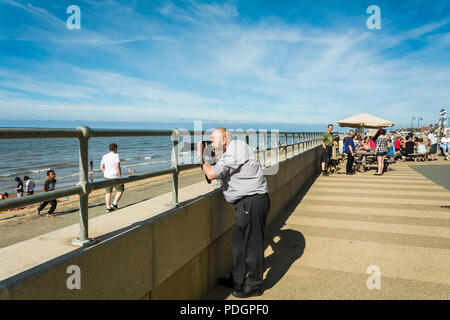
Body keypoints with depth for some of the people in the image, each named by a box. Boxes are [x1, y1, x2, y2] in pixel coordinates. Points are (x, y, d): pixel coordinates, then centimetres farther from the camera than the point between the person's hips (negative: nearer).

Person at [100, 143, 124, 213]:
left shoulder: (104, 156, 7)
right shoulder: (116, 155, -12)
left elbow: (101, 167, 9)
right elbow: (118, 166, -21)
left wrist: (106, 174, 17)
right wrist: (120, 176, -16)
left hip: (107, 177, 5)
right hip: (115, 177, -5)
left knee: (108, 192, 12)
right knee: (120, 190, 13)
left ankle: (108, 207, 12)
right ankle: (115, 203, 4)